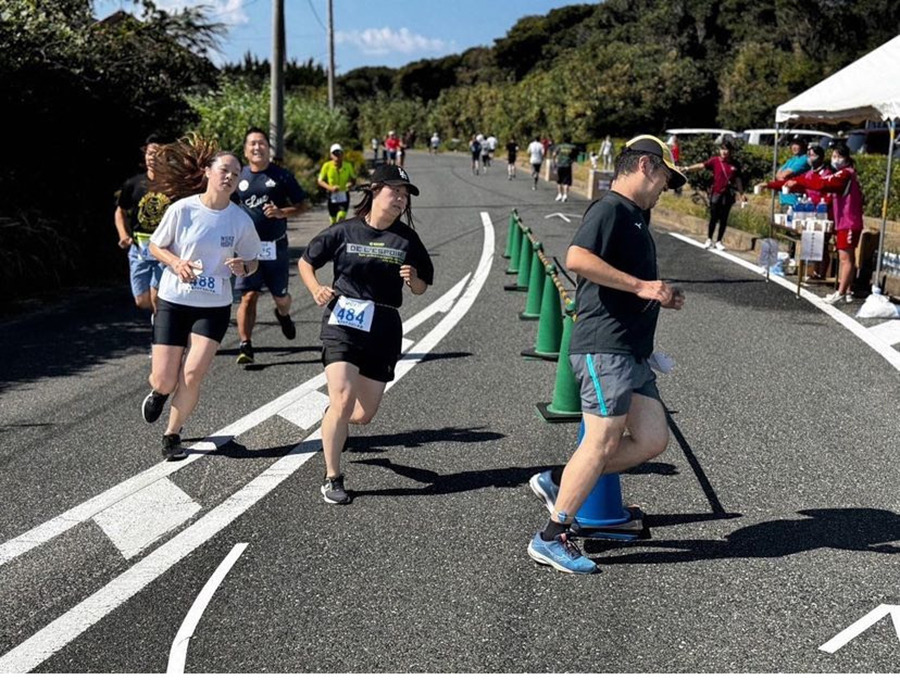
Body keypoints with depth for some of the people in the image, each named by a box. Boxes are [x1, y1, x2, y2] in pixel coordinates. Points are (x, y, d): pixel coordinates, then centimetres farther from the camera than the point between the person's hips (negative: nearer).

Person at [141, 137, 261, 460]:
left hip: (214, 307, 1)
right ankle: (158, 392, 40)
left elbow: (252, 262, 7)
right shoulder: (182, 209, -11)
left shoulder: (241, 220, -6)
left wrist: (242, 267, -16)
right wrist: (176, 263, -18)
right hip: (174, 302, -1)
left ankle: (172, 434, 14)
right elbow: (155, 246, 2)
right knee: (164, 380, -1)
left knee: (192, 375, -10)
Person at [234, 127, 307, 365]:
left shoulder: (282, 176, -1)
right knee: (248, 296, -9)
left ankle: (283, 314, 48)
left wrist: (282, 212, -15)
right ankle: (245, 346, -5)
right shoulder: (239, 176, 5)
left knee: (280, 296, 12)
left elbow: (301, 205, 3)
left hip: (276, 245, 0)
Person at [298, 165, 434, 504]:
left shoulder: (406, 238, 5)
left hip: (384, 327, 3)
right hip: (343, 322, -3)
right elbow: (305, 261, 10)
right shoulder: (345, 231, -1)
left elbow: (422, 287, 12)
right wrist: (316, 289, -8)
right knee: (342, 401, -16)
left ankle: (334, 414, 44)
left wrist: (413, 280, -11)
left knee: (363, 415, 7)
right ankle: (332, 479, 0)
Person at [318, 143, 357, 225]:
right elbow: (320, 181, -1)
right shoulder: (327, 166, -6)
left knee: (341, 217, -18)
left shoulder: (348, 166, -3)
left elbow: (353, 179, 9)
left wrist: (351, 184, -15)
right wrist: (330, 187, -19)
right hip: (332, 196, 0)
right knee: (333, 220, 10)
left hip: (344, 196, 0)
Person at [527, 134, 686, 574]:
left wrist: (660, 297, 17)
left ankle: (557, 482, 14)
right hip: (604, 348, -10)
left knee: (652, 440, 5)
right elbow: (577, 259, -26)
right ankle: (551, 538, 1)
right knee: (604, 442, -8)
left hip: (632, 352, 10)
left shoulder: (635, 217, 23)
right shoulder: (610, 209, -8)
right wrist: (641, 286, -22)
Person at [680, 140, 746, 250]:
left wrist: (742, 193, 12)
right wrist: (687, 168, -28)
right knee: (714, 218, 1)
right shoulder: (715, 161, -5)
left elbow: (738, 179, 11)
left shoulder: (735, 164, 2)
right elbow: (701, 166, -15)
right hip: (716, 194, -2)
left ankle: (719, 241, 16)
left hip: (728, 195, 2)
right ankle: (709, 239, 16)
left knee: (723, 219, 6)